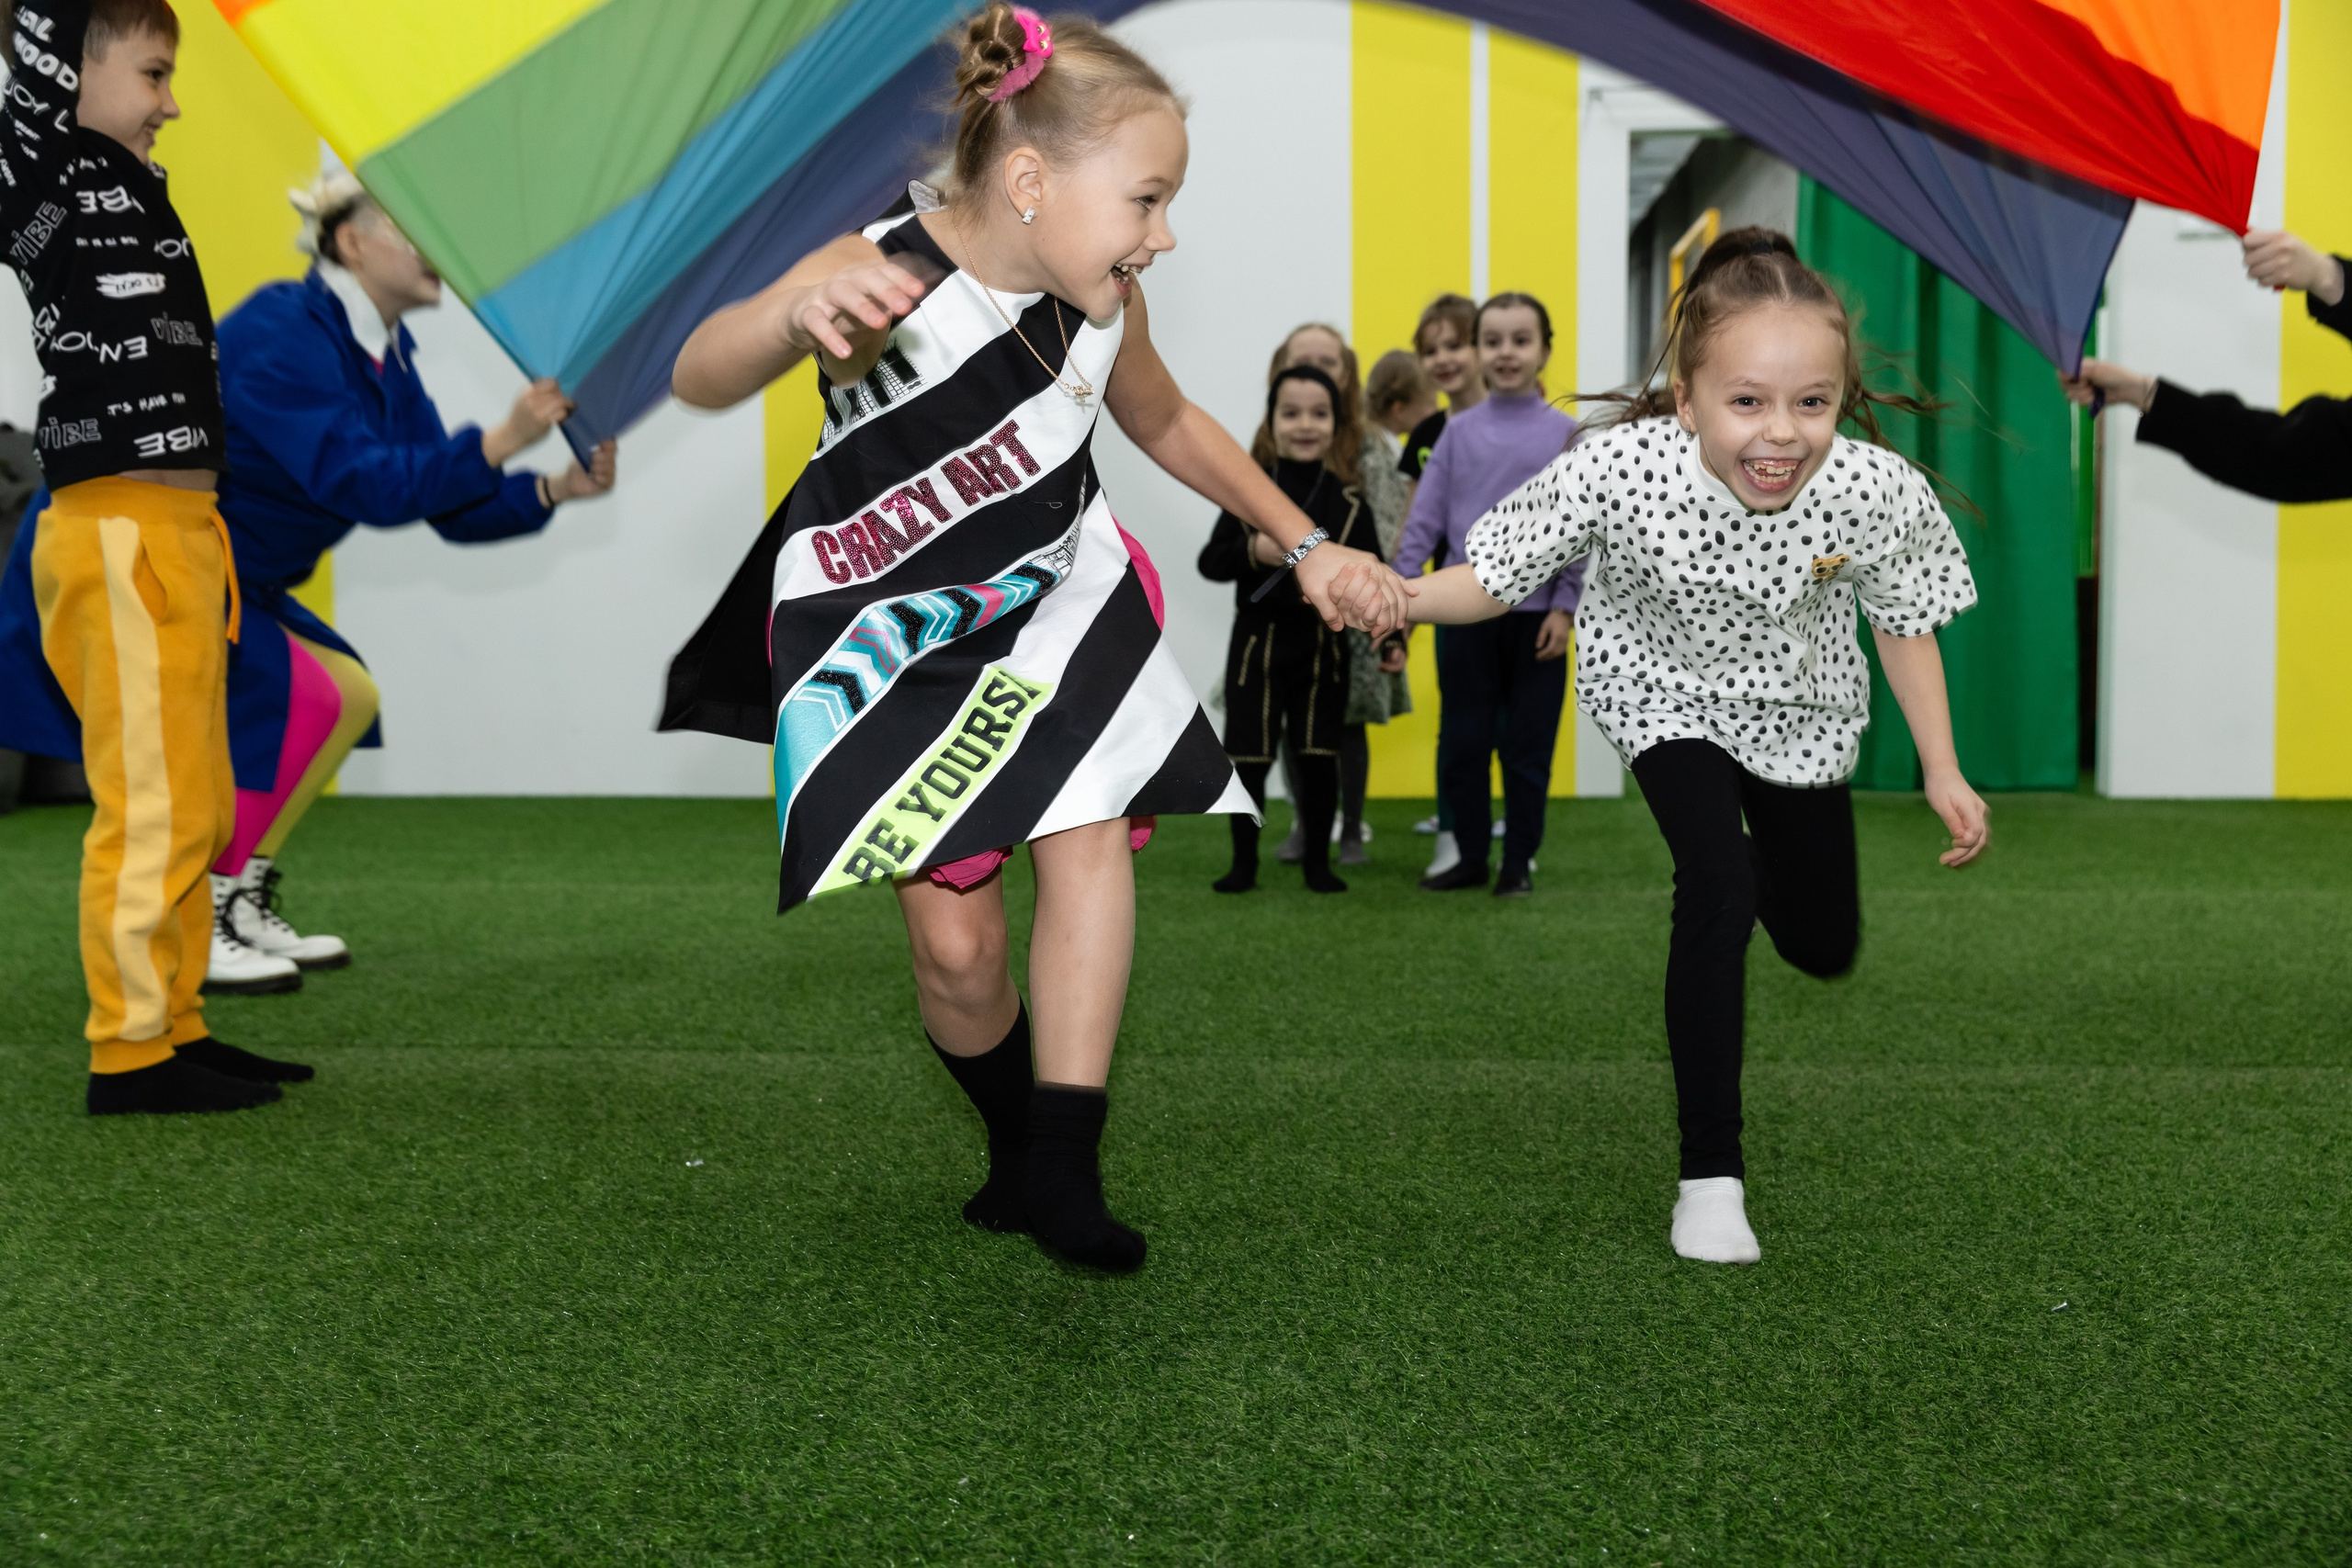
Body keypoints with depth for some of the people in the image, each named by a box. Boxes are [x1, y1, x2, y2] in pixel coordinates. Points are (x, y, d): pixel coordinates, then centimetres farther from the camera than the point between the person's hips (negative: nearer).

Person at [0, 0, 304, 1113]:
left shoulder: (120, 184, 17)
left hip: (175, 533, 9)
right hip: (120, 533, -9)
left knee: (195, 809, 13)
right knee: (151, 809, -7)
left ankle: (176, 1031, 21)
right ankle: (129, 1054, 0)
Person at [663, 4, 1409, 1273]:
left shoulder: (1103, 297, -9)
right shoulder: (889, 276, -27)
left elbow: (1166, 422, 11)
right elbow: (698, 381, -40)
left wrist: (1307, 548, 7)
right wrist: (798, 316, -63)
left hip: (1047, 591, 4)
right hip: (883, 625, -4)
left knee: (1090, 830, -21)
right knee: (955, 945, -4)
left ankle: (1065, 1169, -15)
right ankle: (1015, 1147, 25)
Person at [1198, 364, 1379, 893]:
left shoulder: (1348, 501, 1)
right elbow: (1210, 562, -1)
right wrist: (1252, 551, -19)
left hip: (1323, 646, 0)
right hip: (1256, 642, 0)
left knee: (1318, 758, 5)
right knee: (1247, 757, 3)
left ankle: (1317, 863, 19)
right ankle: (1243, 864, 17)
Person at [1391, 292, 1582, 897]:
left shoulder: (1565, 434, 0)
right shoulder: (1460, 431, 4)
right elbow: (1425, 518, 4)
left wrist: (1565, 607, -7)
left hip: (1536, 613, -1)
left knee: (1527, 744, 6)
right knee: (1462, 741, 6)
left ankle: (1519, 861, 18)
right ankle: (1471, 855, 19)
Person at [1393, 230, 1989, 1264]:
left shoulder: (1878, 493, -31)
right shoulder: (1618, 471, -36)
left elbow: (1905, 623, -11)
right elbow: (1497, 576, -24)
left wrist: (1942, 771, -9)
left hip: (1800, 702, 3)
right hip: (1664, 688, -3)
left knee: (1824, 949, 13)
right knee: (1718, 887, -25)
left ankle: (1767, 856, 54)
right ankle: (1711, 1174, -11)